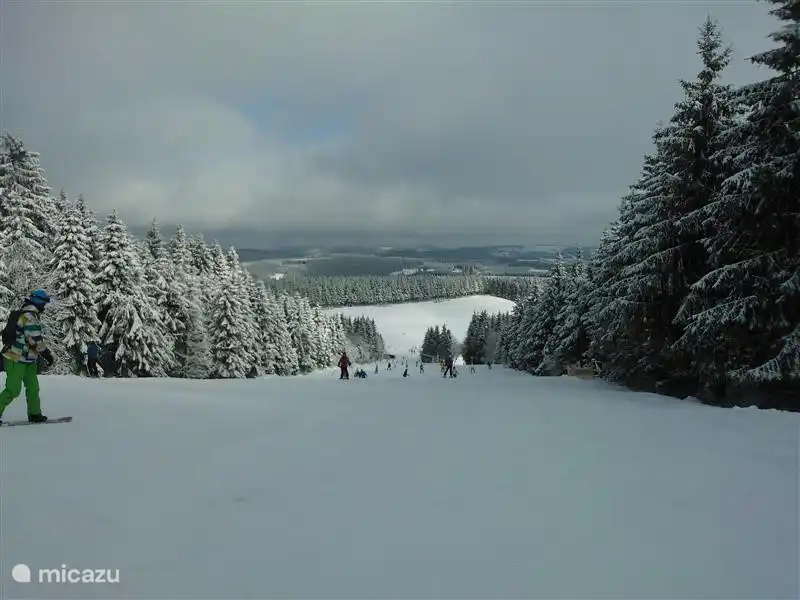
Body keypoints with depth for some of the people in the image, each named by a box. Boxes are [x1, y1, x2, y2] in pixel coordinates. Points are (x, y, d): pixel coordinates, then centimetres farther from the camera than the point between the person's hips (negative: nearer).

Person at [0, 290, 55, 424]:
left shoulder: (27, 314, 13)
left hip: (27, 359, 10)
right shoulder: (30, 316, -19)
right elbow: (37, 341, -23)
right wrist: (48, 355, -15)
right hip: (17, 359, -10)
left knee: (33, 387, 10)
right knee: (13, 390, -5)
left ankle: (34, 414, 14)